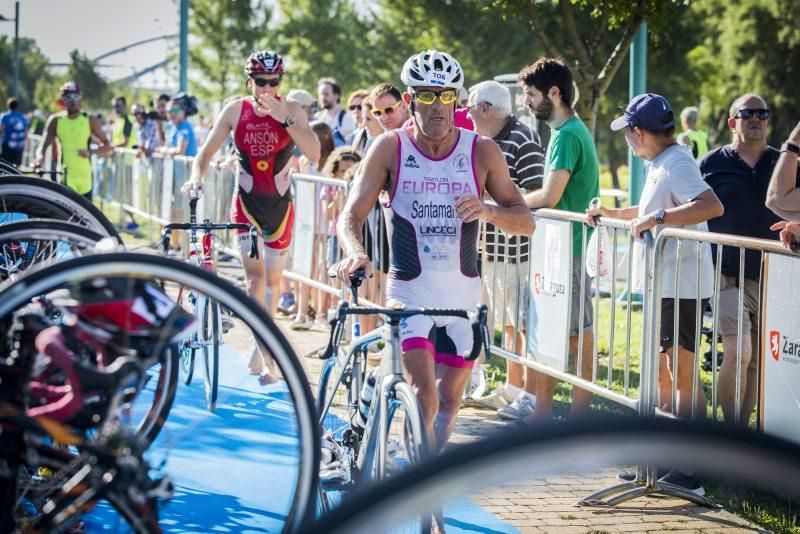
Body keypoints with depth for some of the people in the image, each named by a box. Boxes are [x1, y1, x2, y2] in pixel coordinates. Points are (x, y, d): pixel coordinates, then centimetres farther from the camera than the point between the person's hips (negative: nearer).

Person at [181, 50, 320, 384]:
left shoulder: (293, 111, -9)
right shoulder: (236, 111, -6)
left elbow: (314, 153, -23)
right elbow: (207, 152, -4)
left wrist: (285, 119, -32)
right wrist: (196, 177, -24)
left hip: (280, 205, 1)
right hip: (246, 204, -1)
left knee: (272, 282, 8)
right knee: (255, 275, -15)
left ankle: (263, 354, 22)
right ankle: (266, 353, -11)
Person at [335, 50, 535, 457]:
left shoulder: (482, 151, -4)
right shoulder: (390, 148, -7)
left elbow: (526, 222, -3)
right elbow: (351, 216, -11)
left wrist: (488, 210, -24)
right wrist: (355, 252, -34)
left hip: (463, 296, 3)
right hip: (409, 294, -2)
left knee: (449, 402, 13)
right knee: (424, 397, -18)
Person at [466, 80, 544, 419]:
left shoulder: (523, 141, -15)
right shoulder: (488, 141, 16)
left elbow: (534, 195, -19)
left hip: (519, 249, -10)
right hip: (495, 248, 10)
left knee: (526, 324, -6)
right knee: (509, 323, 16)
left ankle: (531, 396, -3)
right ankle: (511, 388, 25)